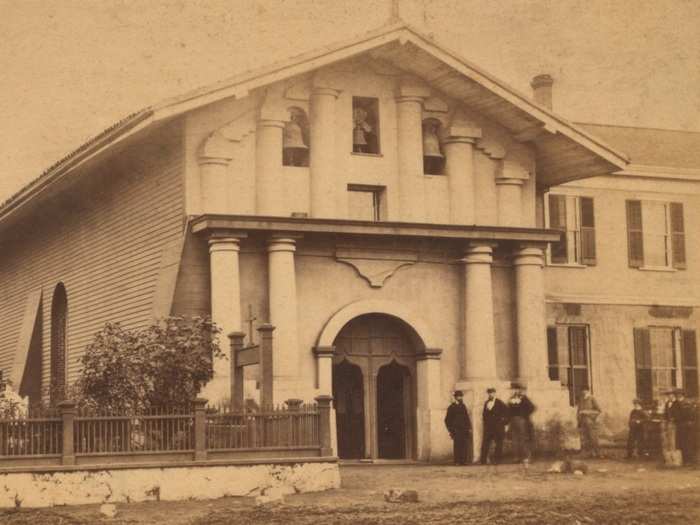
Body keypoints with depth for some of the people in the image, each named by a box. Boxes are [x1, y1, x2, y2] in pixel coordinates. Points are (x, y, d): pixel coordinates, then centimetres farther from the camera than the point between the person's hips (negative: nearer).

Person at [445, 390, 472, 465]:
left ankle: (463, 461, 0)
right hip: (456, 430, -4)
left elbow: (467, 417, 20)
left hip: (464, 430, 4)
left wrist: (469, 428, 11)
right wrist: (450, 430, 0)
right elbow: (447, 420, 6)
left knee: (464, 446, -3)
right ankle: (457, 461, -6)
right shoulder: (451, 407, 4)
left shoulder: (463, 406, 17)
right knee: (457, 446, -8)